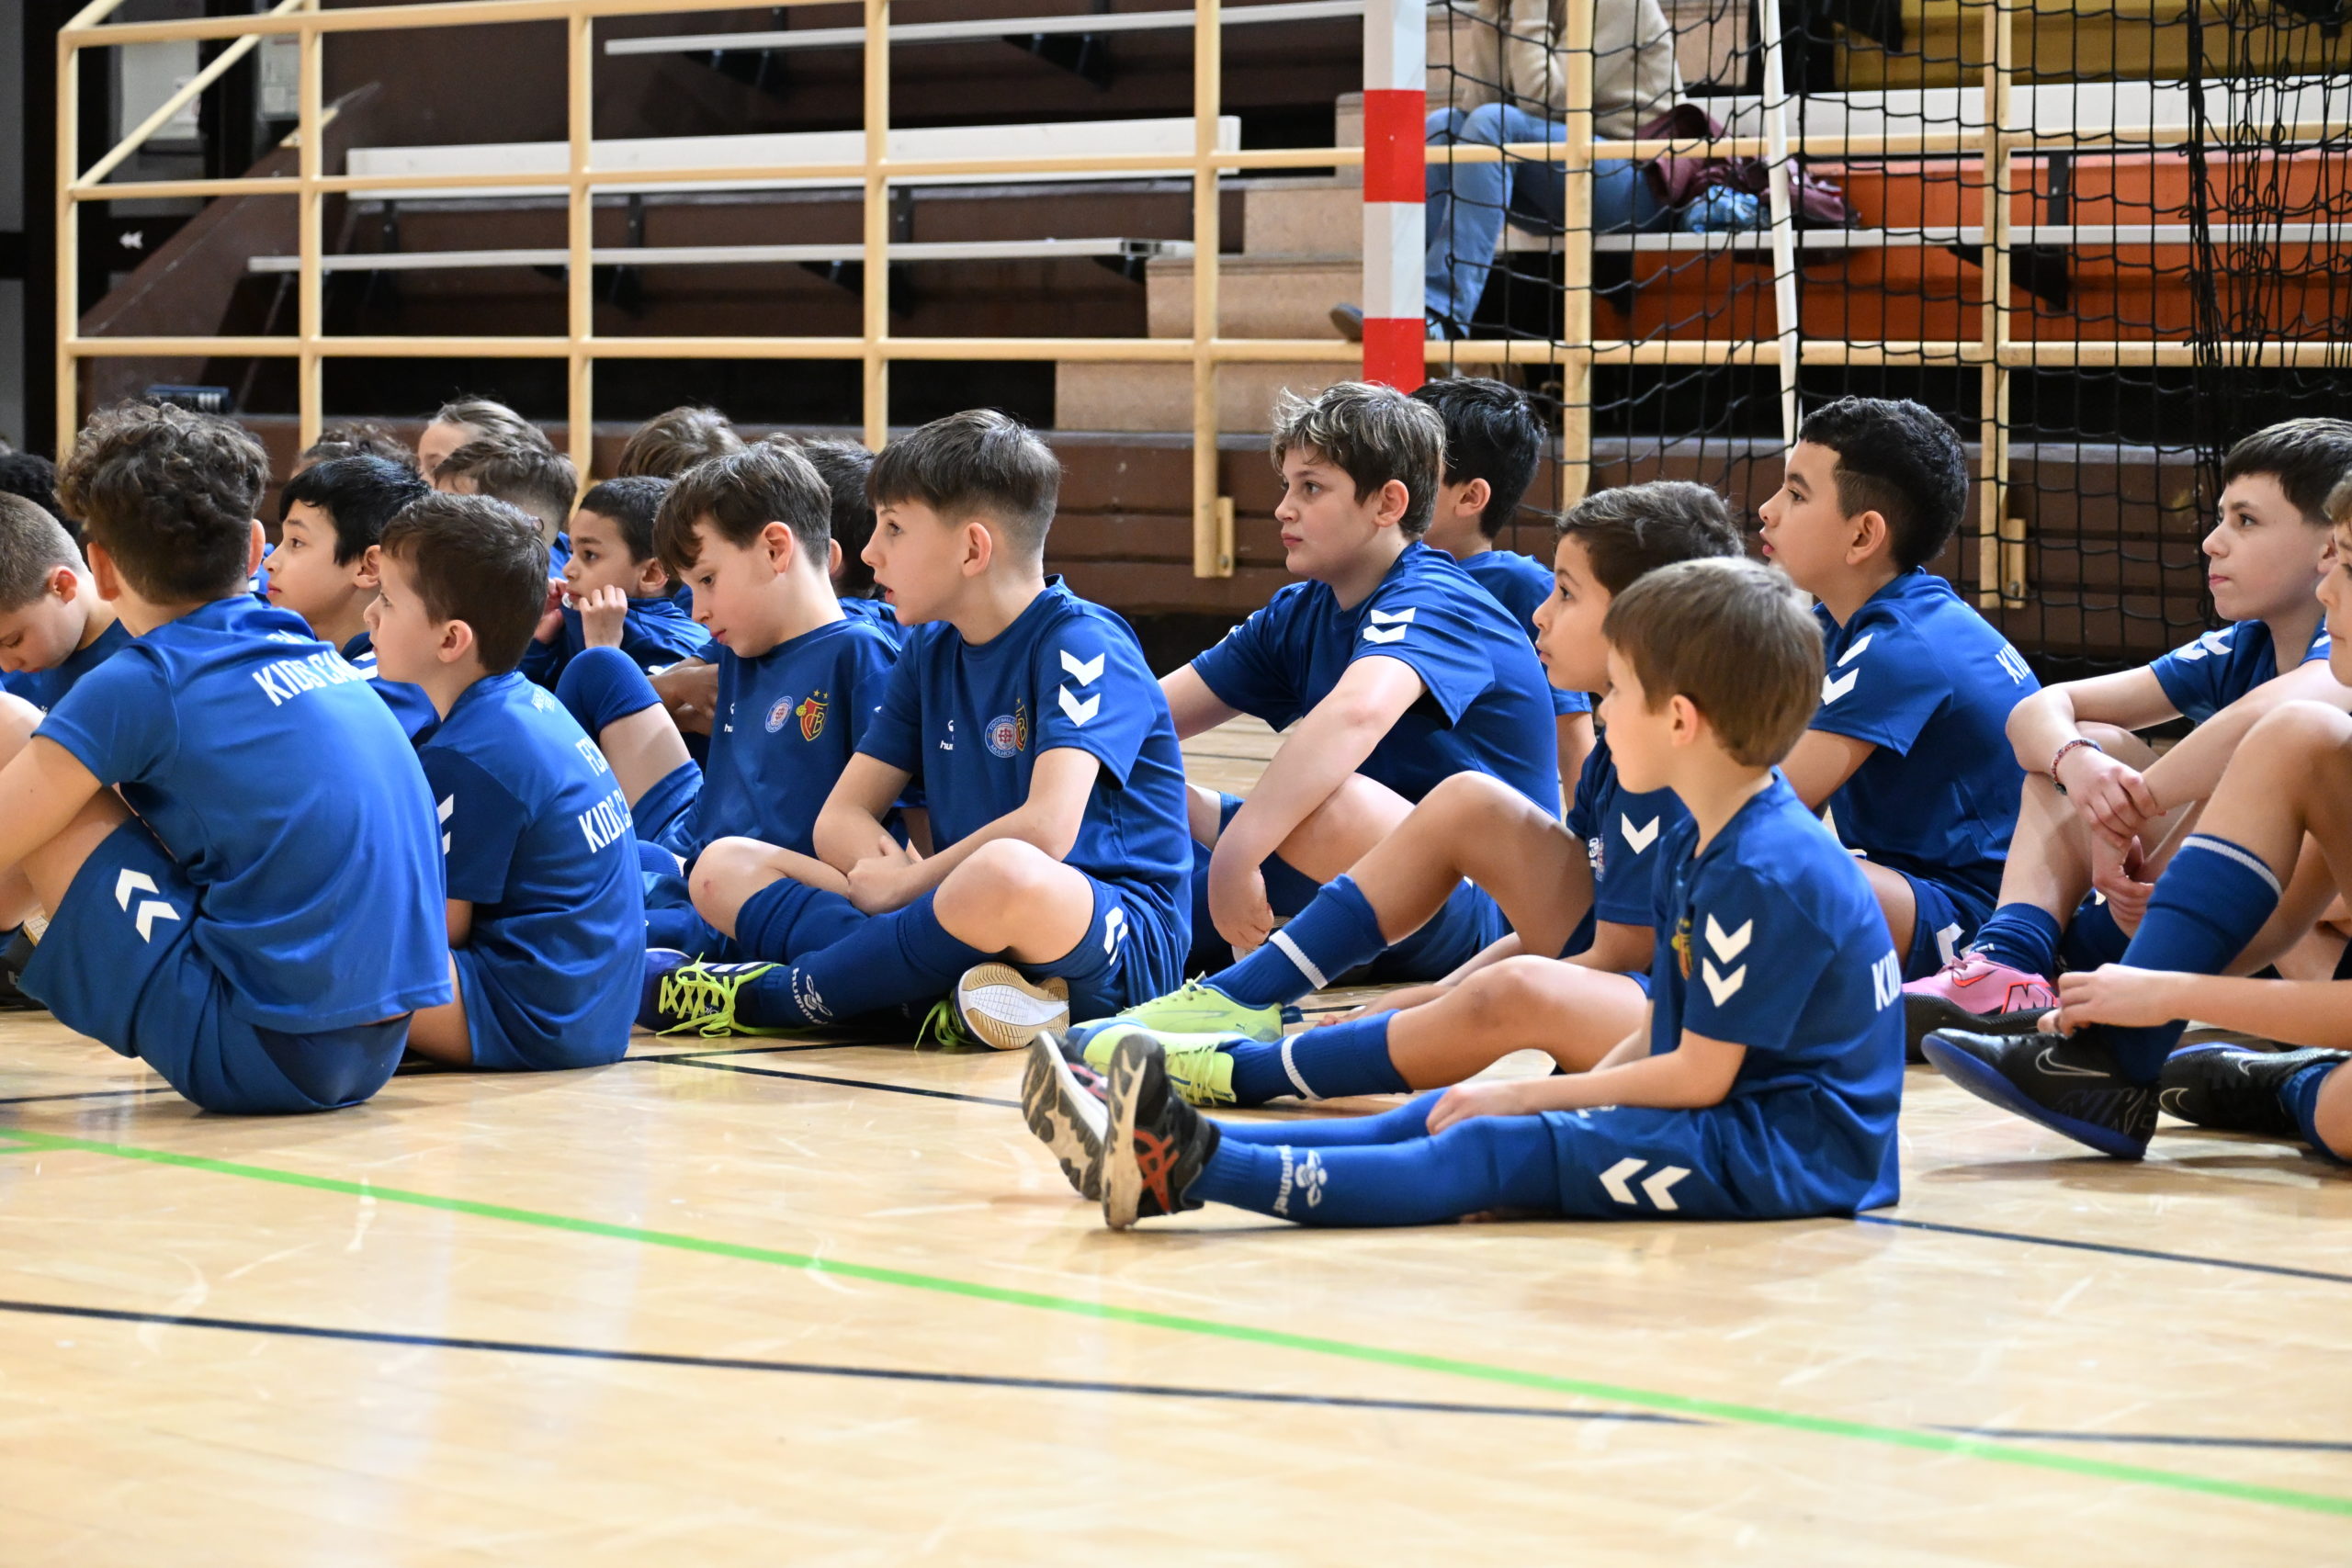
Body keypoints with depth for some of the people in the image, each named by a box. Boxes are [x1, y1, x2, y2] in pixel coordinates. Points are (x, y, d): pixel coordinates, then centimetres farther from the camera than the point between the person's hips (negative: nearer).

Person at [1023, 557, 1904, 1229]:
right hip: (1717, 1122, 10)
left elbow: (1698, 1074, -18)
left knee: (1491, 1154, -22)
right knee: (1442, 1118, -1)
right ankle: (1159, 1155, -9)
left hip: (1786, 1149, -10)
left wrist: (1532, 1096, -11)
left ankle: (1193, 1167, -35)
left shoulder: (1764, 873, -19)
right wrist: (1546, 1100, 0)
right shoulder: (1698, 848, 14)